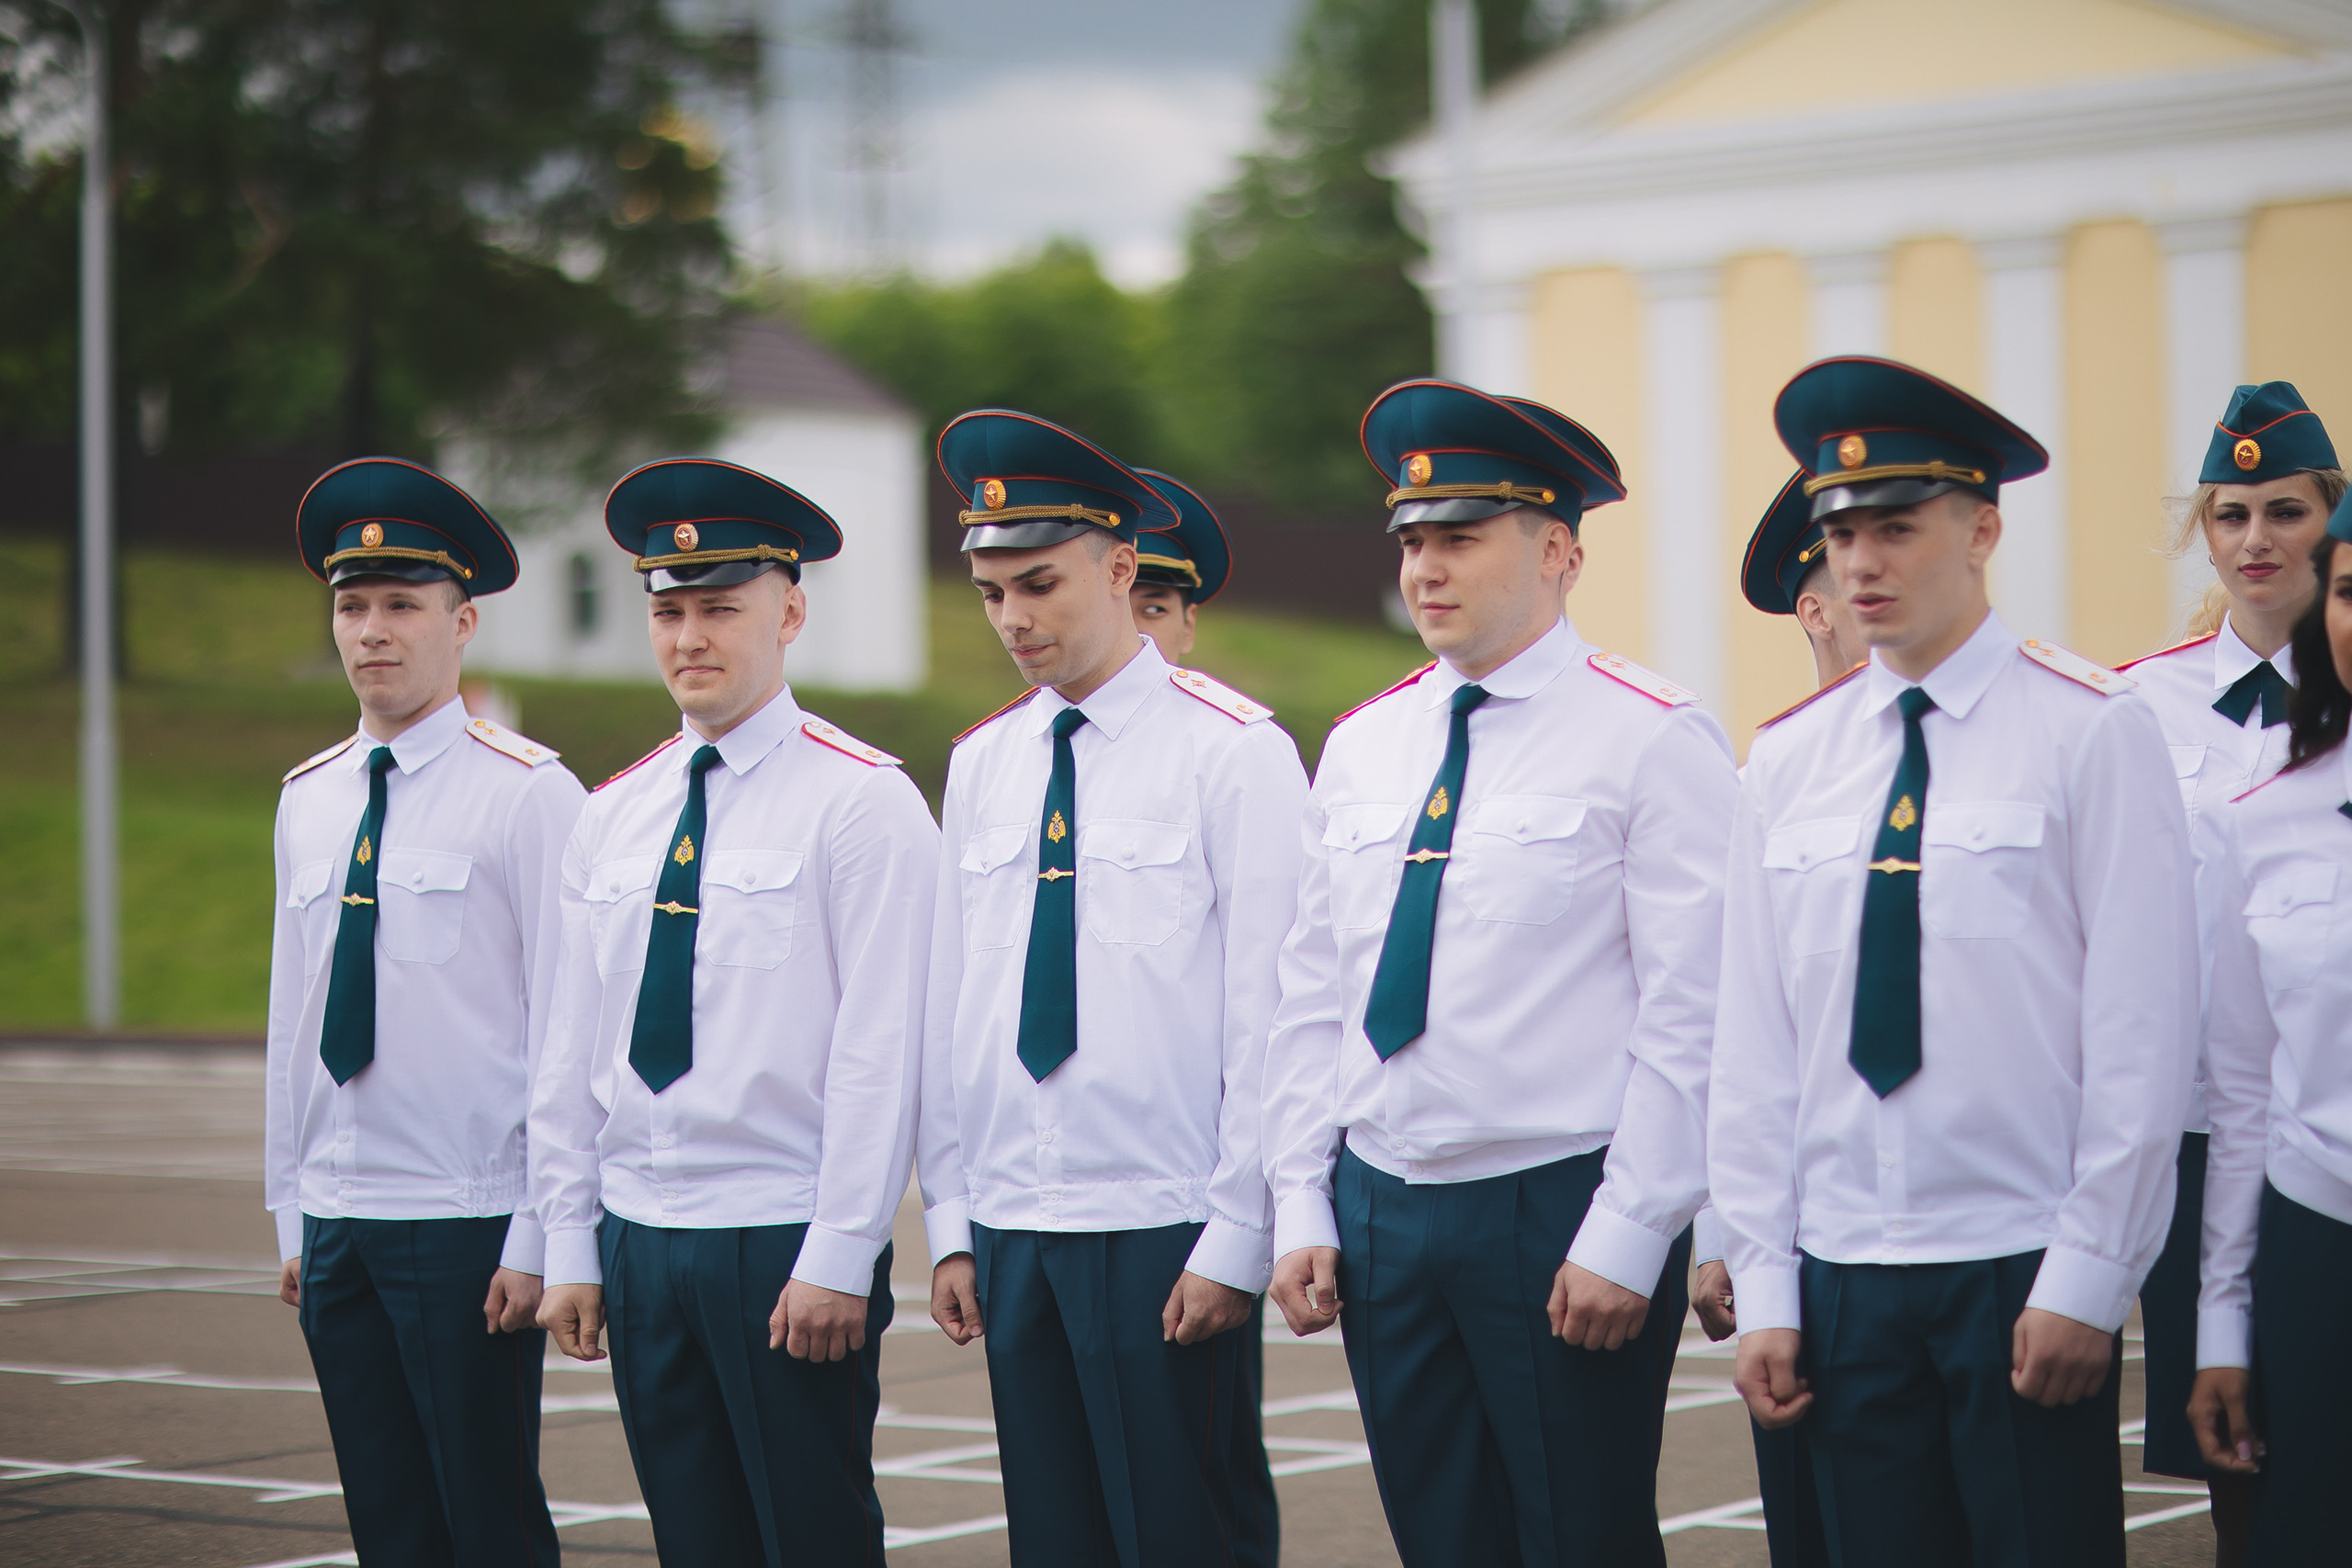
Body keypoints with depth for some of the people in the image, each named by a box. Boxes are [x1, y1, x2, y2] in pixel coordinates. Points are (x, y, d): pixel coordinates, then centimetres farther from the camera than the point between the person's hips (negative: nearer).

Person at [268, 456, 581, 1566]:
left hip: (468, 1226, -6)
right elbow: (292, 1010, 16)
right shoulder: (308, 798, 11)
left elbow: (567, 1031, -9)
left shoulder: (527, 795, -7)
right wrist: (291, 1213, 14)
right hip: (337, 1224, 6)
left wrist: (537, 1242, -12)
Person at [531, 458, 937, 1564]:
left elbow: (878, 1050, -11)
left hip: (786, 1250, -5)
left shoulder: (862, 800, -6)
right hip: (639, 1246, 6)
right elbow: (573, 1053, 13)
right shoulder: (611, 817, 12)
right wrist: (570, 1249, 8)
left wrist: (837, 1262, -15)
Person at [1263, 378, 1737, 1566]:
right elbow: (1309, 1002, 14)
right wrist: (1303, 1210, 6)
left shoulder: (1652, 740, -6)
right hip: (1381, 1220, 5)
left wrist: (1625, 1243, -14)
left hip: (1561, 1220, -5)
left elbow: (1690, 1018, -11)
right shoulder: (1359, 747, 11)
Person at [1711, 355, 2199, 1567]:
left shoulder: (2091, 732, -4)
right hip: (1842, 1279, 4)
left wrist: (2087, 1281, -10)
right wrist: (1764, 1288, 4)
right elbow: (1752, 1045, 9)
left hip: (2027, 1275, -4)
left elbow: (2142, 1034, -7)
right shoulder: (1788, 758, 8)